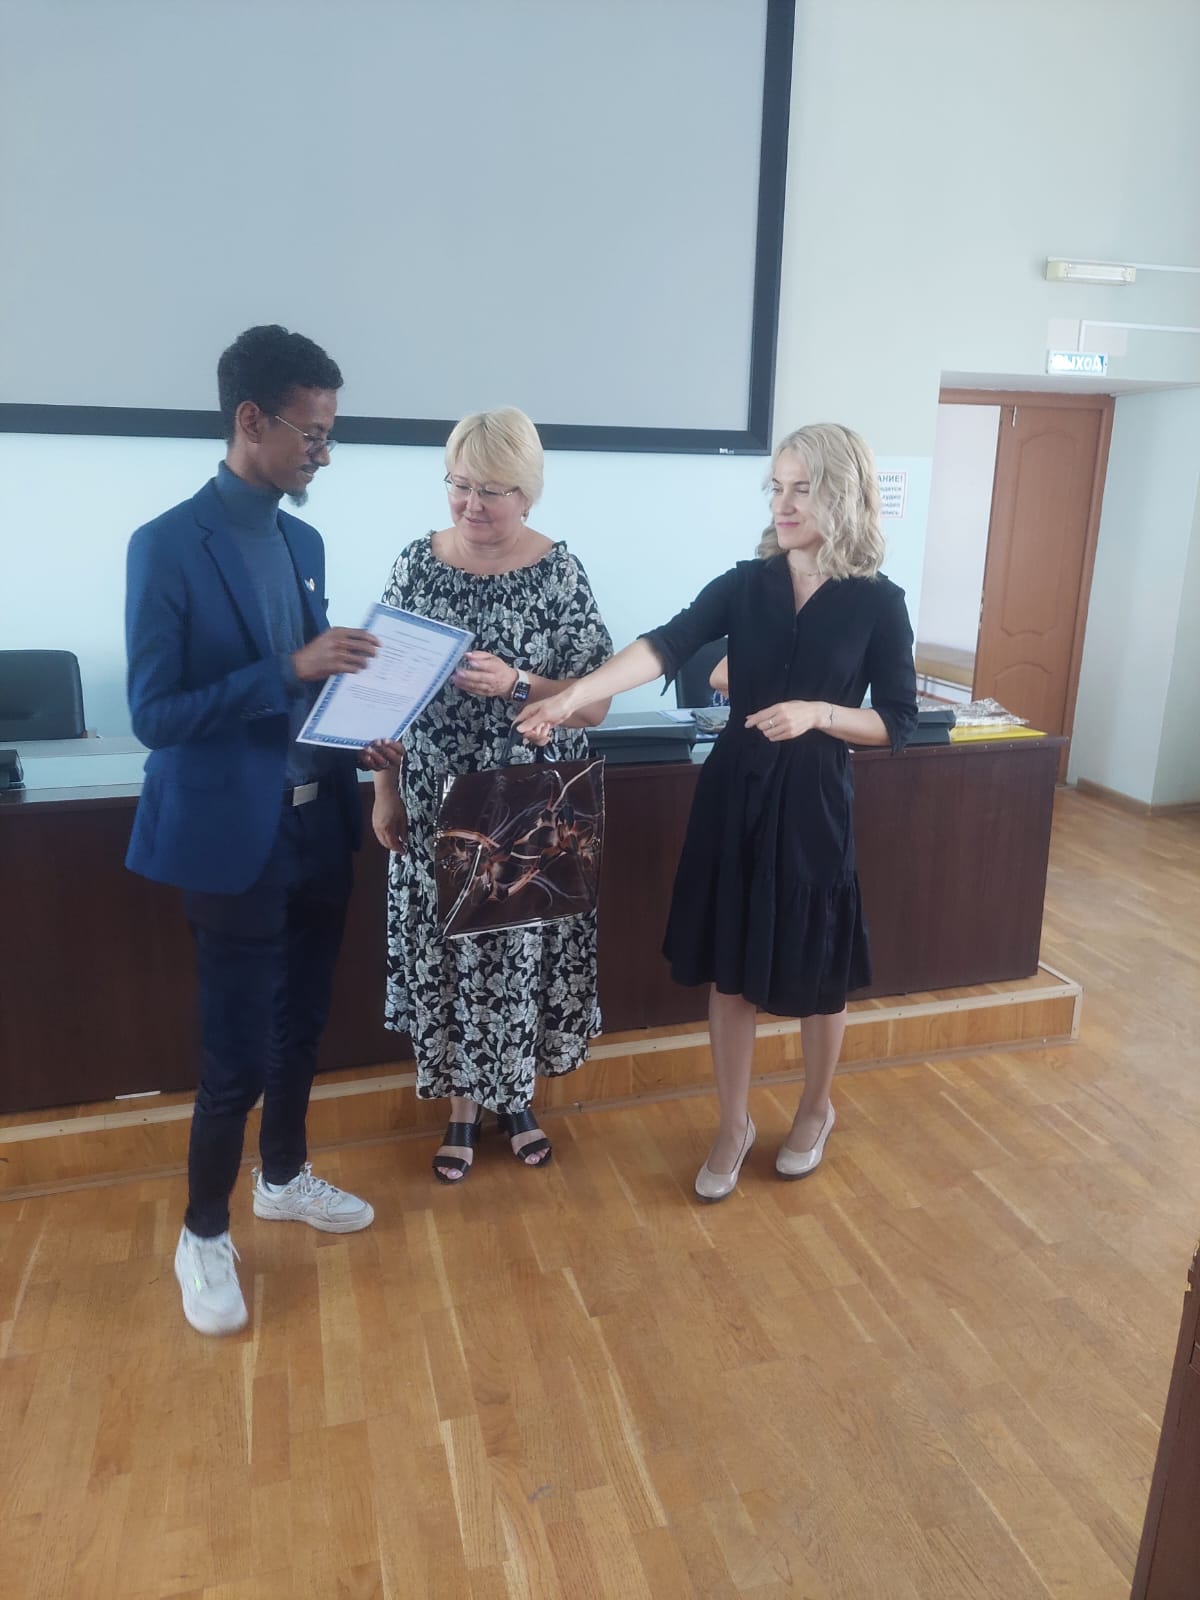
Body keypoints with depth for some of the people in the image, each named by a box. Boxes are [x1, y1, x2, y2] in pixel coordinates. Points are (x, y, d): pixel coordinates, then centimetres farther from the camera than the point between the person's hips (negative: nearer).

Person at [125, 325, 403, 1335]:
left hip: (318, 821, 7)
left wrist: (361, 737, -1)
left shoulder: (304, 541, 9)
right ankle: (204, 1235, 26)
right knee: (239, 1055, 3)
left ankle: (285, 1178, 42)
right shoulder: (169, 543, -14)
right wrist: (290, 669, -24)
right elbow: (155, 714, -17)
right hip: (234, 837, -7)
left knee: (302, 1027, 20)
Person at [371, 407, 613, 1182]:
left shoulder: (560, 572, -7)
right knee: (445, 954, 10)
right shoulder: (418, 563, -1)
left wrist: (516, 686, -24)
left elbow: (595, 705, -8)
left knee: (522, 952, 10)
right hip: (437, 807, 2)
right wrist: (386, 791, 1)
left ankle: (518, 1097, 34)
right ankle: (462, 1109, 30)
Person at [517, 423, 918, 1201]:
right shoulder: (745, 583, -1)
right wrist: (569, 697, -29)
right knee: (730, 968, 10)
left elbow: (900, 721, -2)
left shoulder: (877, 602, -5)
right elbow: (665, 646, -16)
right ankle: (734, 1125, 30)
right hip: (734, 795, 2)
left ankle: (816, 1110, 39)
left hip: (814, 804, -2)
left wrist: (819, 713, -19)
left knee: (817, 973, 12)